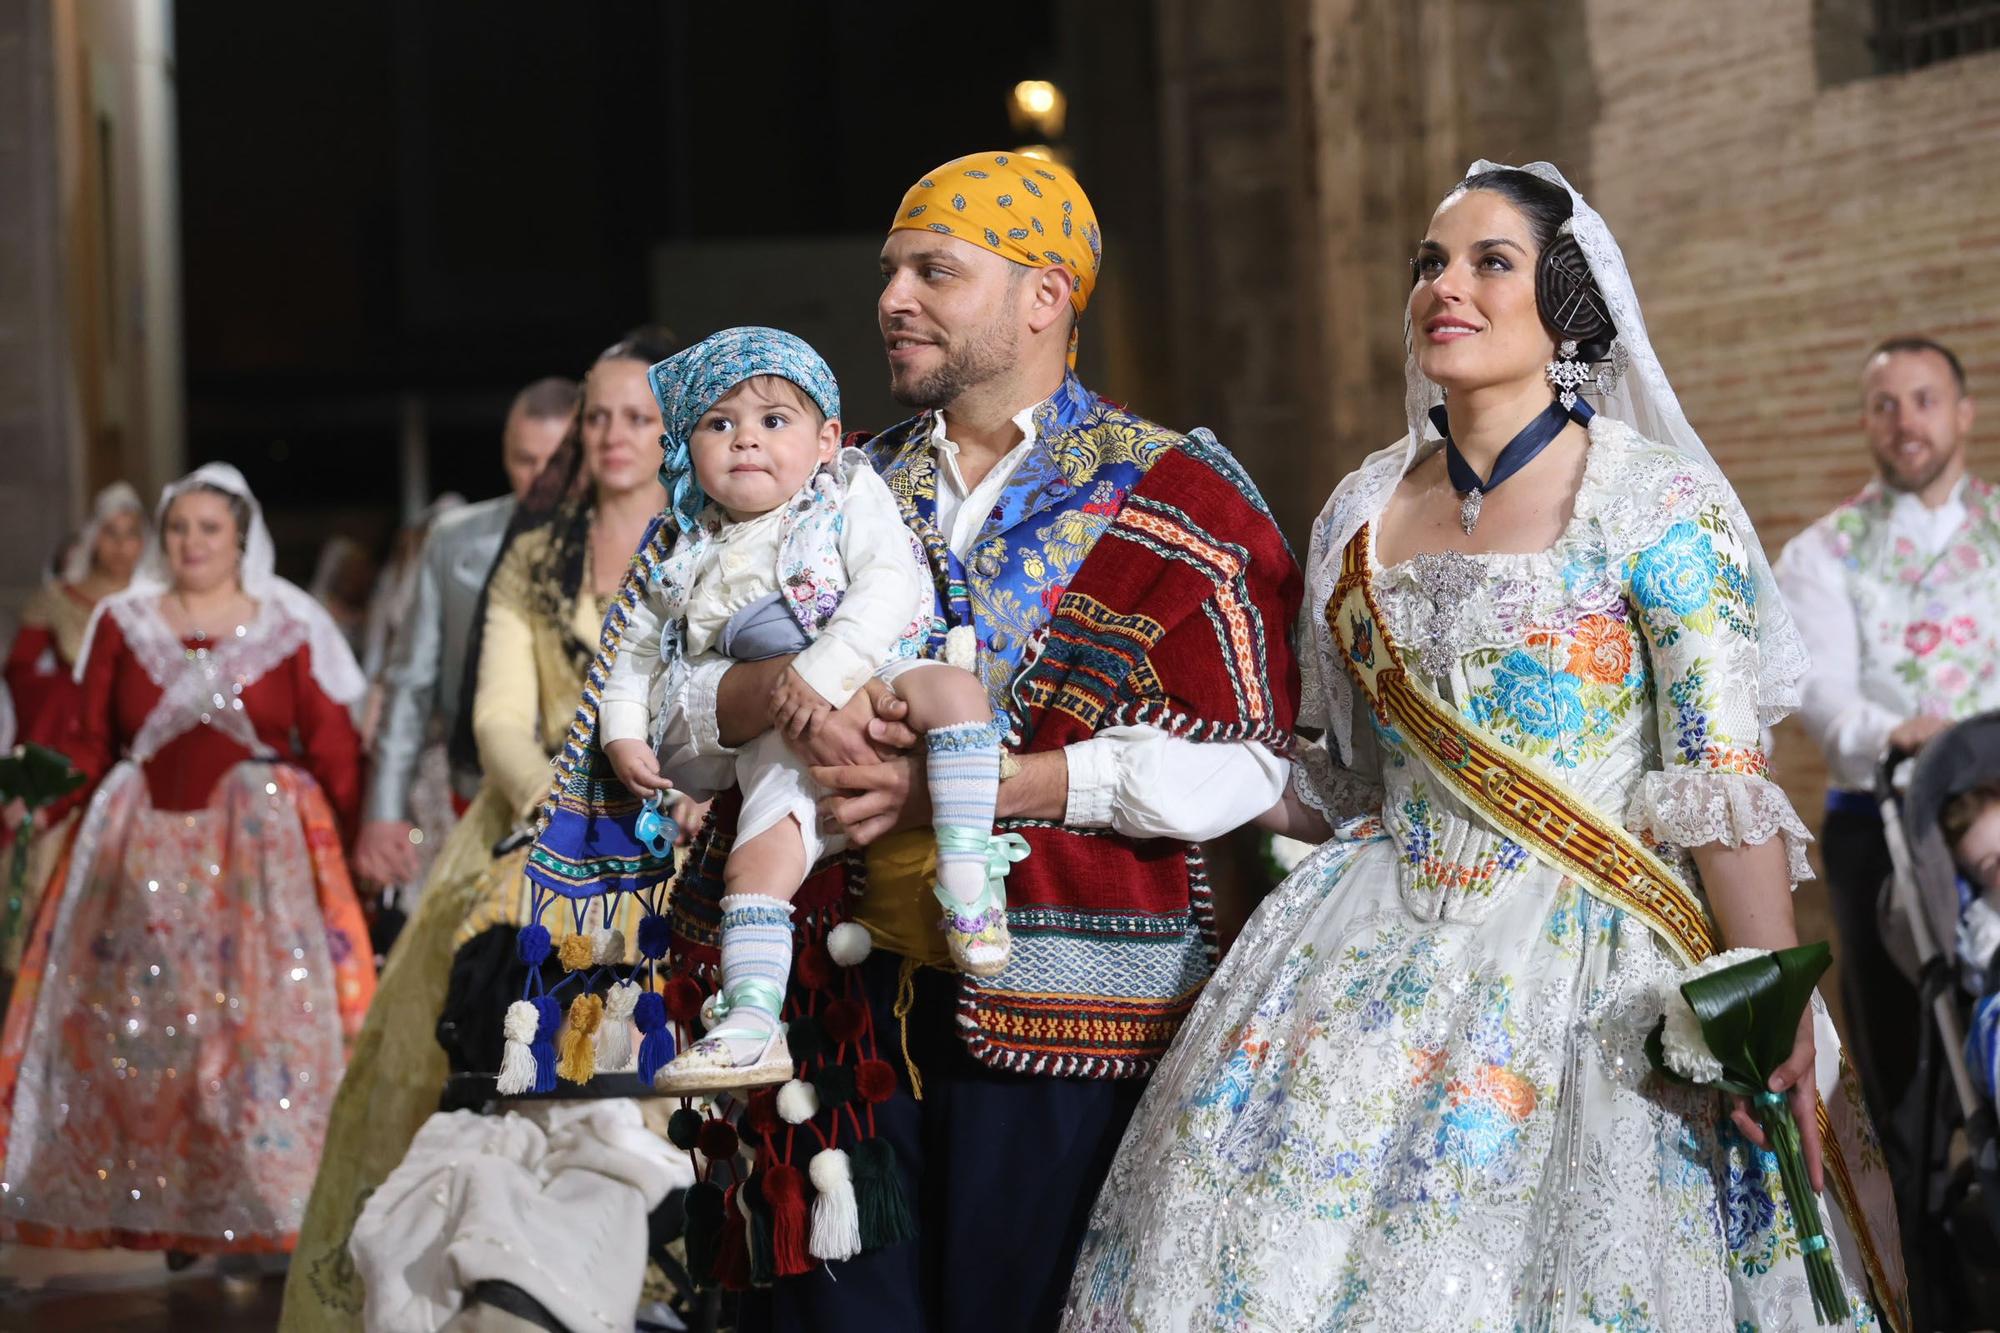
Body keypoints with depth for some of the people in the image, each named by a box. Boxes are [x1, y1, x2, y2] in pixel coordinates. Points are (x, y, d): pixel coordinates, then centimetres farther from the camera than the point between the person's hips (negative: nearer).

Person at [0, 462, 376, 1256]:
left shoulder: (288, 630, 3)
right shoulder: (124, 623, 8)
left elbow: (333, 751, 0)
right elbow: (87, 745, 6)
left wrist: (352, 845, -9)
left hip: (263, 848, -2)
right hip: (144, 849, 2)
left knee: (266, 1021, -6)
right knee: (145, 1032, 1)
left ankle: (267, 1210, 0)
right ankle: (163, 1214, 9)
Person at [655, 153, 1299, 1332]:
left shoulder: (1172, 501, 2)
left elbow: (1233, 764, -10)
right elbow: (668, 710, 12)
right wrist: (788, 692, -12)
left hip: (1061, 1013, -4)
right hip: (847, 999, 4)